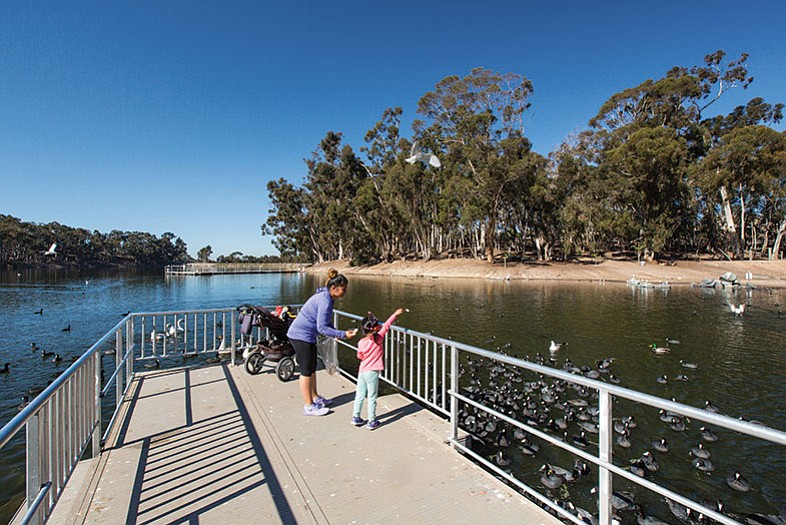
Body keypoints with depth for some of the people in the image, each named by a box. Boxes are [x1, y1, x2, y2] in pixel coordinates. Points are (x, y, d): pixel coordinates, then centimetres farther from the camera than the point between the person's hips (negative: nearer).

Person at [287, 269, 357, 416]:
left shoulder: (325, 297, 7)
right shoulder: (325, 301, -24)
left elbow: (326, 321, 15)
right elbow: (322, 328, -25)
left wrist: (336, 333, 1)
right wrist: (343, 334, -22)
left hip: (306, 335, 10)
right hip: (301, 336, -10)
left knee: (312, 369, 19)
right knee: (306, 371, 2)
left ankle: (315, 398, 34)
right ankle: (309, 407, 15)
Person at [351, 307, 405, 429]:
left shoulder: (361, 343, -4)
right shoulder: (377, 339, -15)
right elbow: (386, 325, -8)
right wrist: (395, 314, 2)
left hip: (362, 371, 5)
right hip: (372, 373, -5)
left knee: (359, 395, 16)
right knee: (372, 398, 6)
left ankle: (356, 417, 28)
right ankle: (372, 422, 15)